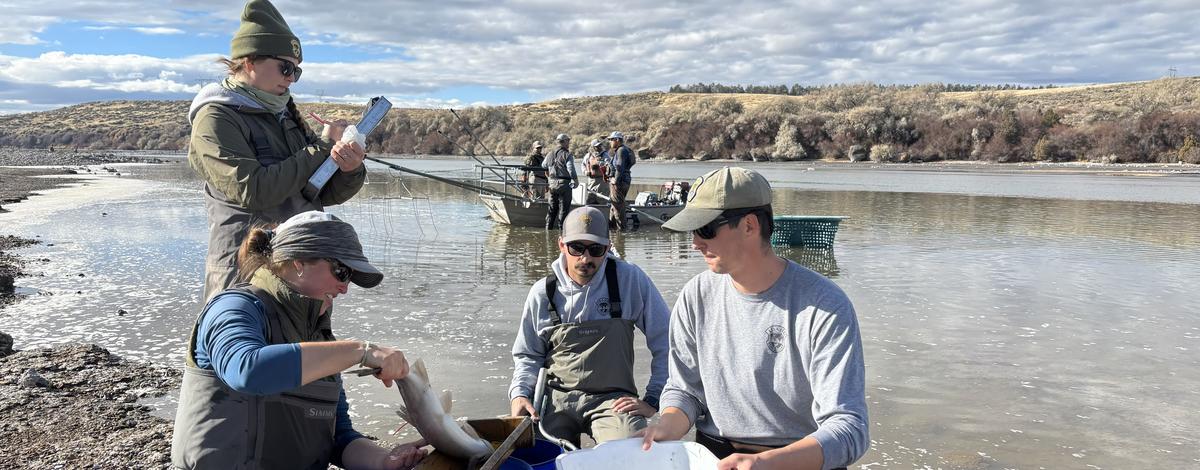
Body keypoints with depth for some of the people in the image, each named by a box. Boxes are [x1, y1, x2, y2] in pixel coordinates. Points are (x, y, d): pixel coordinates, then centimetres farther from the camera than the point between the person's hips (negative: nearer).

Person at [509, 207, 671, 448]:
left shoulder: (630, 280, -5)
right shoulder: (543, 292, 3)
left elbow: (664, 342, 0)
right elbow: (528, 355, 15)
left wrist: (652, 400, -4)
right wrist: (520, 394, -3)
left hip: (612, 398, -2)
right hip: (556, 398, 2)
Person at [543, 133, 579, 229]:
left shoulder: (550, 155, 10)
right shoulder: (567, 155, -11)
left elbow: (544, 166, 27)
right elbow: (571, 171, -18)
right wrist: (576, 181, -3)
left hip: (552, 184, 6)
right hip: (564, 184, -6)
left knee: (552, 208, 15)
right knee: (563, 208, 0)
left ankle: (548, 228, 17)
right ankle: (561, 228, 0)